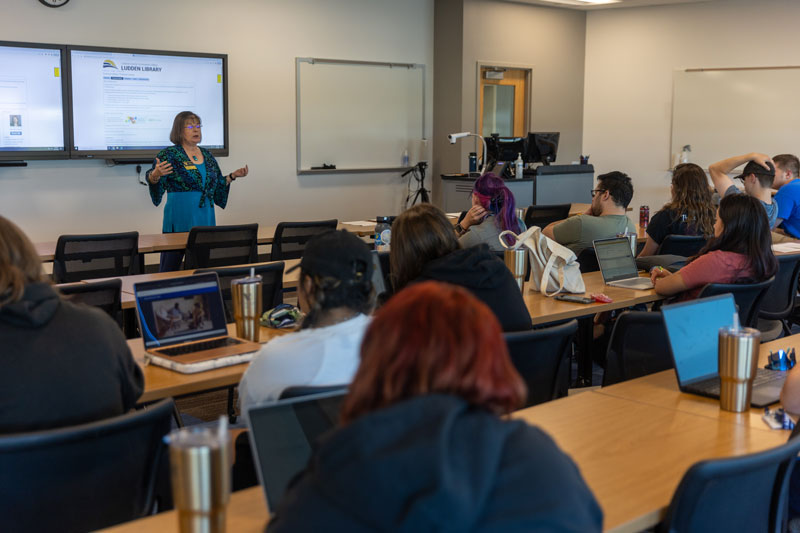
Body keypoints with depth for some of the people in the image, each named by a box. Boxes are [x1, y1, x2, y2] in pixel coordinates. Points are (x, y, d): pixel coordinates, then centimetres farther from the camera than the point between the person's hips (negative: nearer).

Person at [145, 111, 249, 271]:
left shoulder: (206, 155, 15)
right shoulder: (170, 154, -2)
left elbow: (218, 186, 23)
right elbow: (154, 181, -11)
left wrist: (233, 176, 12)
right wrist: (155, 176, -32)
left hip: (205, 220, 5)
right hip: (179, 222, -5)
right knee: (170, 269, -7)